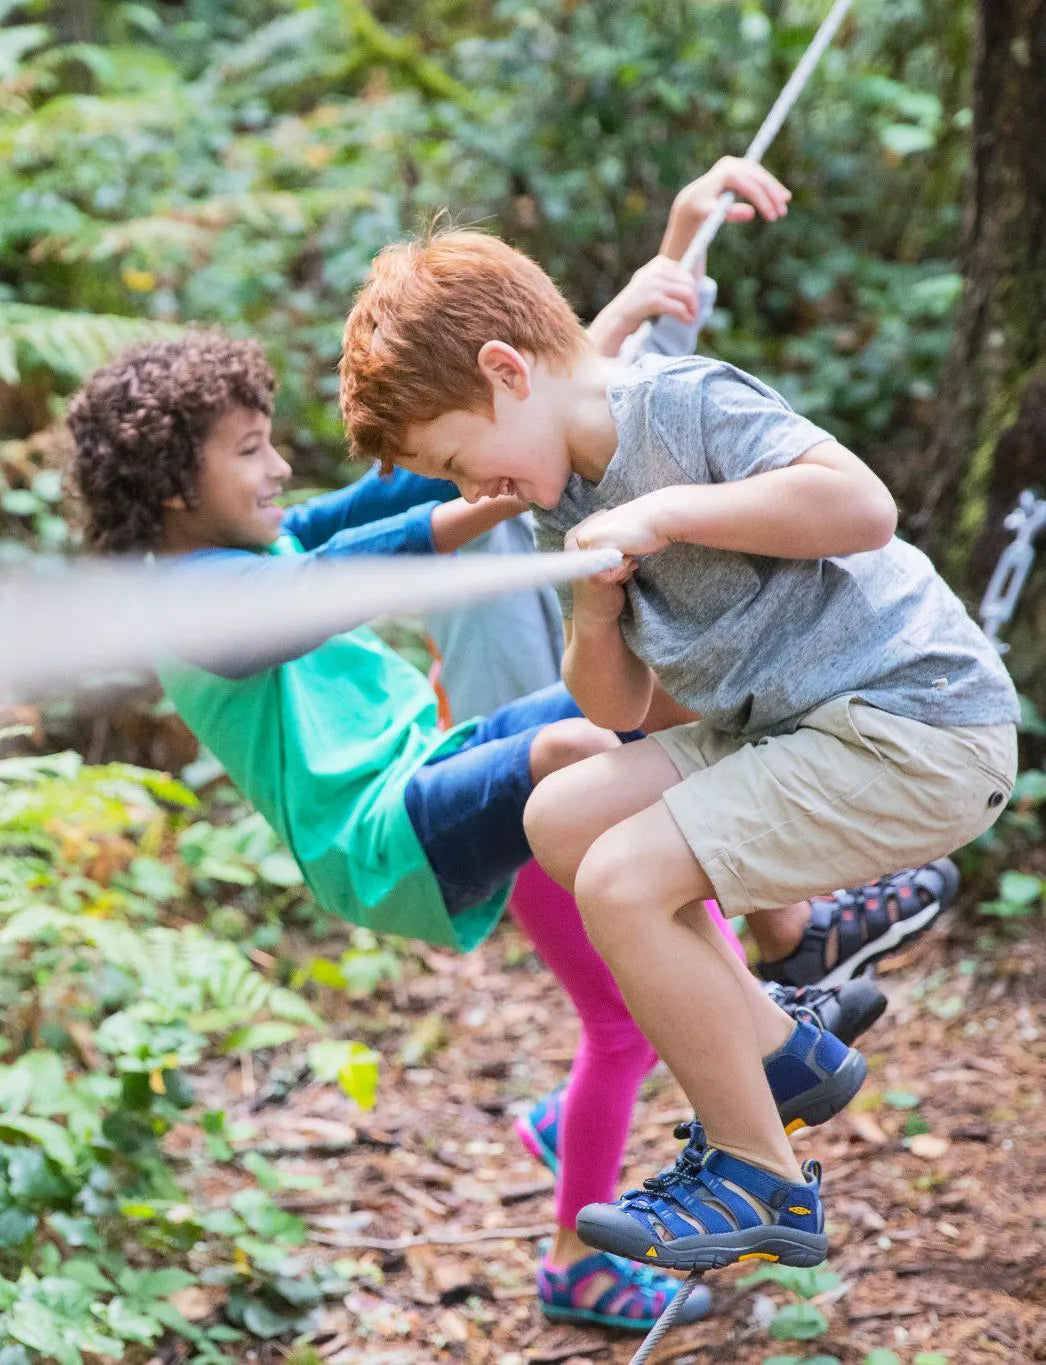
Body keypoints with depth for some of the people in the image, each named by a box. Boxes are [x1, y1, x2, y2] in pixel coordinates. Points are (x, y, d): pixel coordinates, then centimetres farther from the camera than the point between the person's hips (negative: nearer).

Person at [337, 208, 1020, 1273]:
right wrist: (593, 611, -4)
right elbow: (619, 705, 17)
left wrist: (663, 513, -22)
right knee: (564, 818, 6)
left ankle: (764, 1183, -2)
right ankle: (772, 1049, 13)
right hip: (796, 724, 10)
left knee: (623, 881, -16)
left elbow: (864, 506, -26)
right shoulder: (569, 504, 14)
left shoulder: (685, 402, -13)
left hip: (917, 724, -10)